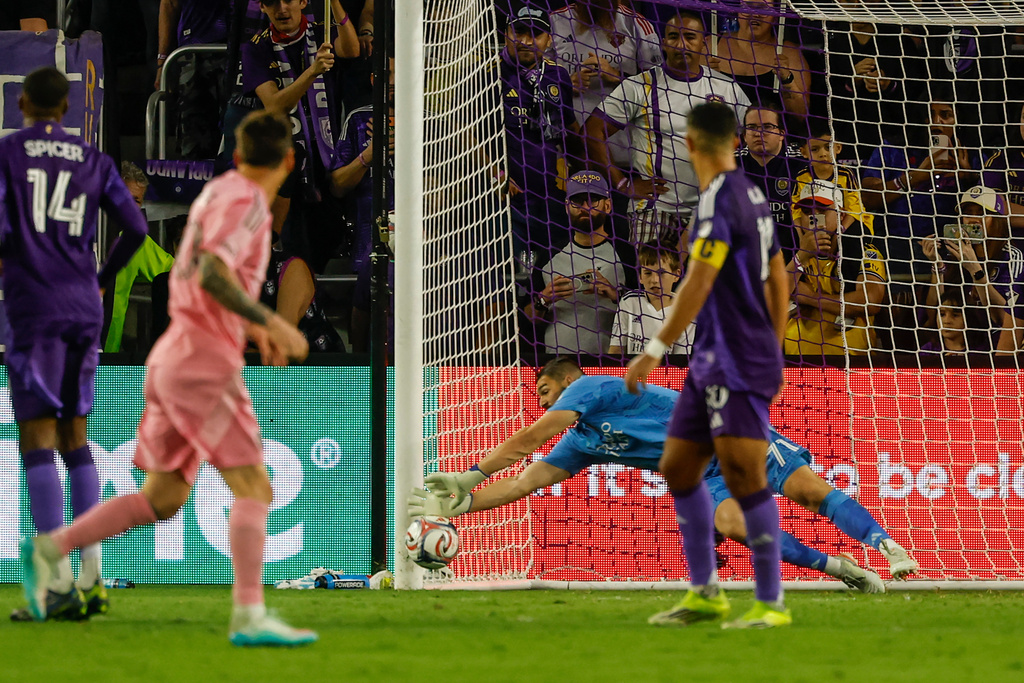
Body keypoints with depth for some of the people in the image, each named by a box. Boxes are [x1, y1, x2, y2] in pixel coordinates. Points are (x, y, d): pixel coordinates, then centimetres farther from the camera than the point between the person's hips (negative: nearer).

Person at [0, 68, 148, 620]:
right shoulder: (94, 162, 12)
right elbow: (135, 228, 8)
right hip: (85, 309, 5)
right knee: (75, 438, 12)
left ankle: (58, 582, -16)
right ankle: (92, 576, 6)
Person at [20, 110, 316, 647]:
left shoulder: (218, 193, 19)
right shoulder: (244, 201, -10)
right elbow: (211, 275, -25)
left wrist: (254, 330, 29)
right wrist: (271, 323, -22)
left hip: (174, 361, 9)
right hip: (205, 364, -9)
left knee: (164, 499, 13)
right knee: (252, 487, -13)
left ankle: (48, 550, 12)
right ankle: (249, 617, -23)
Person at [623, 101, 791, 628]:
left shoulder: (719, 200, -15)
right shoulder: (752, 196, 14)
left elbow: (698, 285, -21)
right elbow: (778, 278, 22)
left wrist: (654, 351, -20)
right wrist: (773, 354, 29)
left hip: (739, 365, -10)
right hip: (711, 362, 10)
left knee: (742, 473, -13)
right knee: (678, 468, 12)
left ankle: (770, 603, -11)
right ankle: (704, 593, 18)